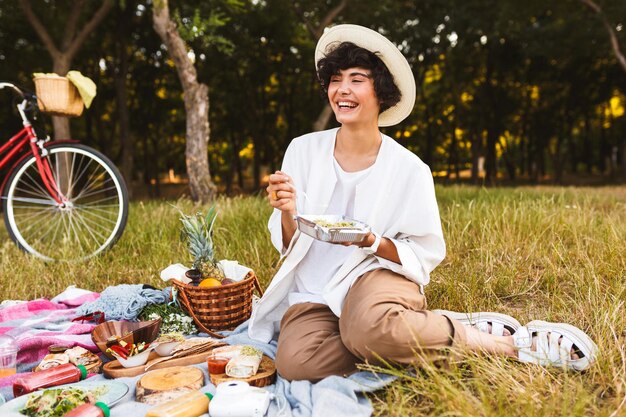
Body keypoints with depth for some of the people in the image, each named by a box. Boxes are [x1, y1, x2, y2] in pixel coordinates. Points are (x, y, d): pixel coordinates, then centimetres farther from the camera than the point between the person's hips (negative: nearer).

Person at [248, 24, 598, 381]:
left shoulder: (408, 169, -9)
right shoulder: (303, 150, -2)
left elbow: (425, 255, -3)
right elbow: (288, 244, 3)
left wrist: (372, 242, -21)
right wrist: (288, 215, -20)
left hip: (377, 274, -2)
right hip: (314, 292, 3)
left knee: (370, 324, -38)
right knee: (294, 362, -28)